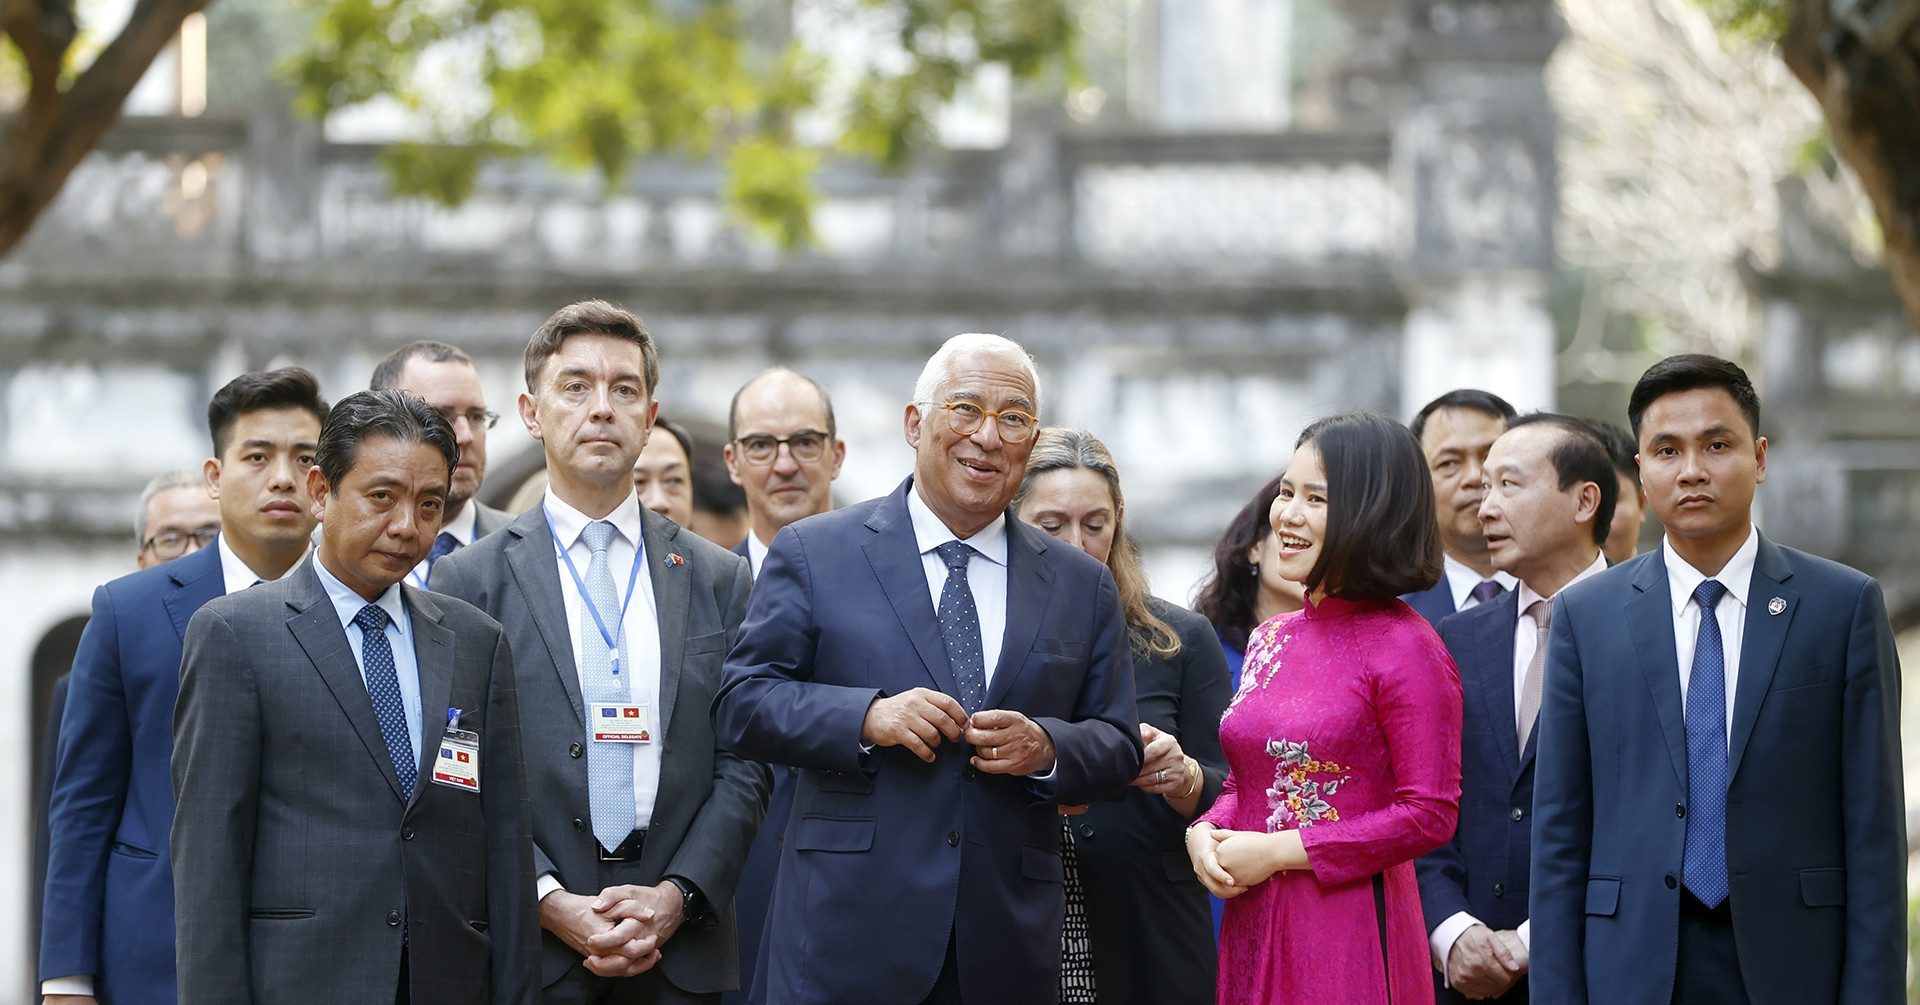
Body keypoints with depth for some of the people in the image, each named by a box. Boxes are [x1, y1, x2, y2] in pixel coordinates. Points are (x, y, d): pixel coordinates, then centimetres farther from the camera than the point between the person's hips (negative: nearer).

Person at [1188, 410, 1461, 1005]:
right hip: (1251, 930, 6)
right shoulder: (1270, 640, 11)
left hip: (1349, 933, -6)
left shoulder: (1405, 648, -10)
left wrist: (1277, 851, -14)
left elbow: (1430, 816, -14)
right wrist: (1205, 834, -2)